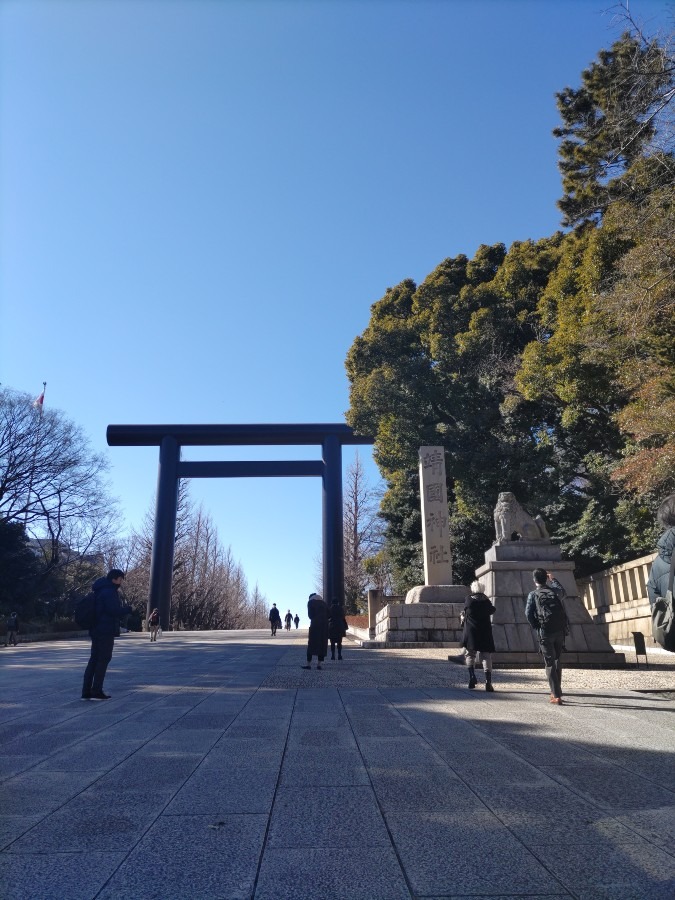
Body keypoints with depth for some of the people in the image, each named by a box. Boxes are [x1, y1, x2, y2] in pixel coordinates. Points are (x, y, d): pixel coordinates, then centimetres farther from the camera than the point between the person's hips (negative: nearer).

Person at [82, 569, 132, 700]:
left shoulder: (101, 591, 17)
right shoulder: (109, 592, -16)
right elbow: (114, 610, -22)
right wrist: (129, 609, -7)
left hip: (96, 630, 10)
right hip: (106, 631, -10)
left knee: (94, 659, 11)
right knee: (103, 659, -3)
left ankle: (86, 691, 12)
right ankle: (96, 691, -1)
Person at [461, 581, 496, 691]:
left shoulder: (469, 599, -4)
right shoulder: (486, 600, -1)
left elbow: (465, 610, 7)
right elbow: (491, 610, 13)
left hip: (471, 633, -1)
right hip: (485, 633, 1)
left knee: (469, 654, 12)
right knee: (486, 657, 4)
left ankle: (472, 676, -7)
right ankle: (488, 682, -3)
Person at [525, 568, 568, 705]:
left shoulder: (533, 594, -2)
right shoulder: (555, 591, 9)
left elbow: (529, 613, -9)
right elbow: (562, 592, 34)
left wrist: (536, 626, 5)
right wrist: (553, 579, 47)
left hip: (545, 632, -4)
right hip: (560, 631, 4)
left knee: (550, 664, 1)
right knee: (557, 660, 20)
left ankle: (557, 696, -5)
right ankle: (556, 691, 27)